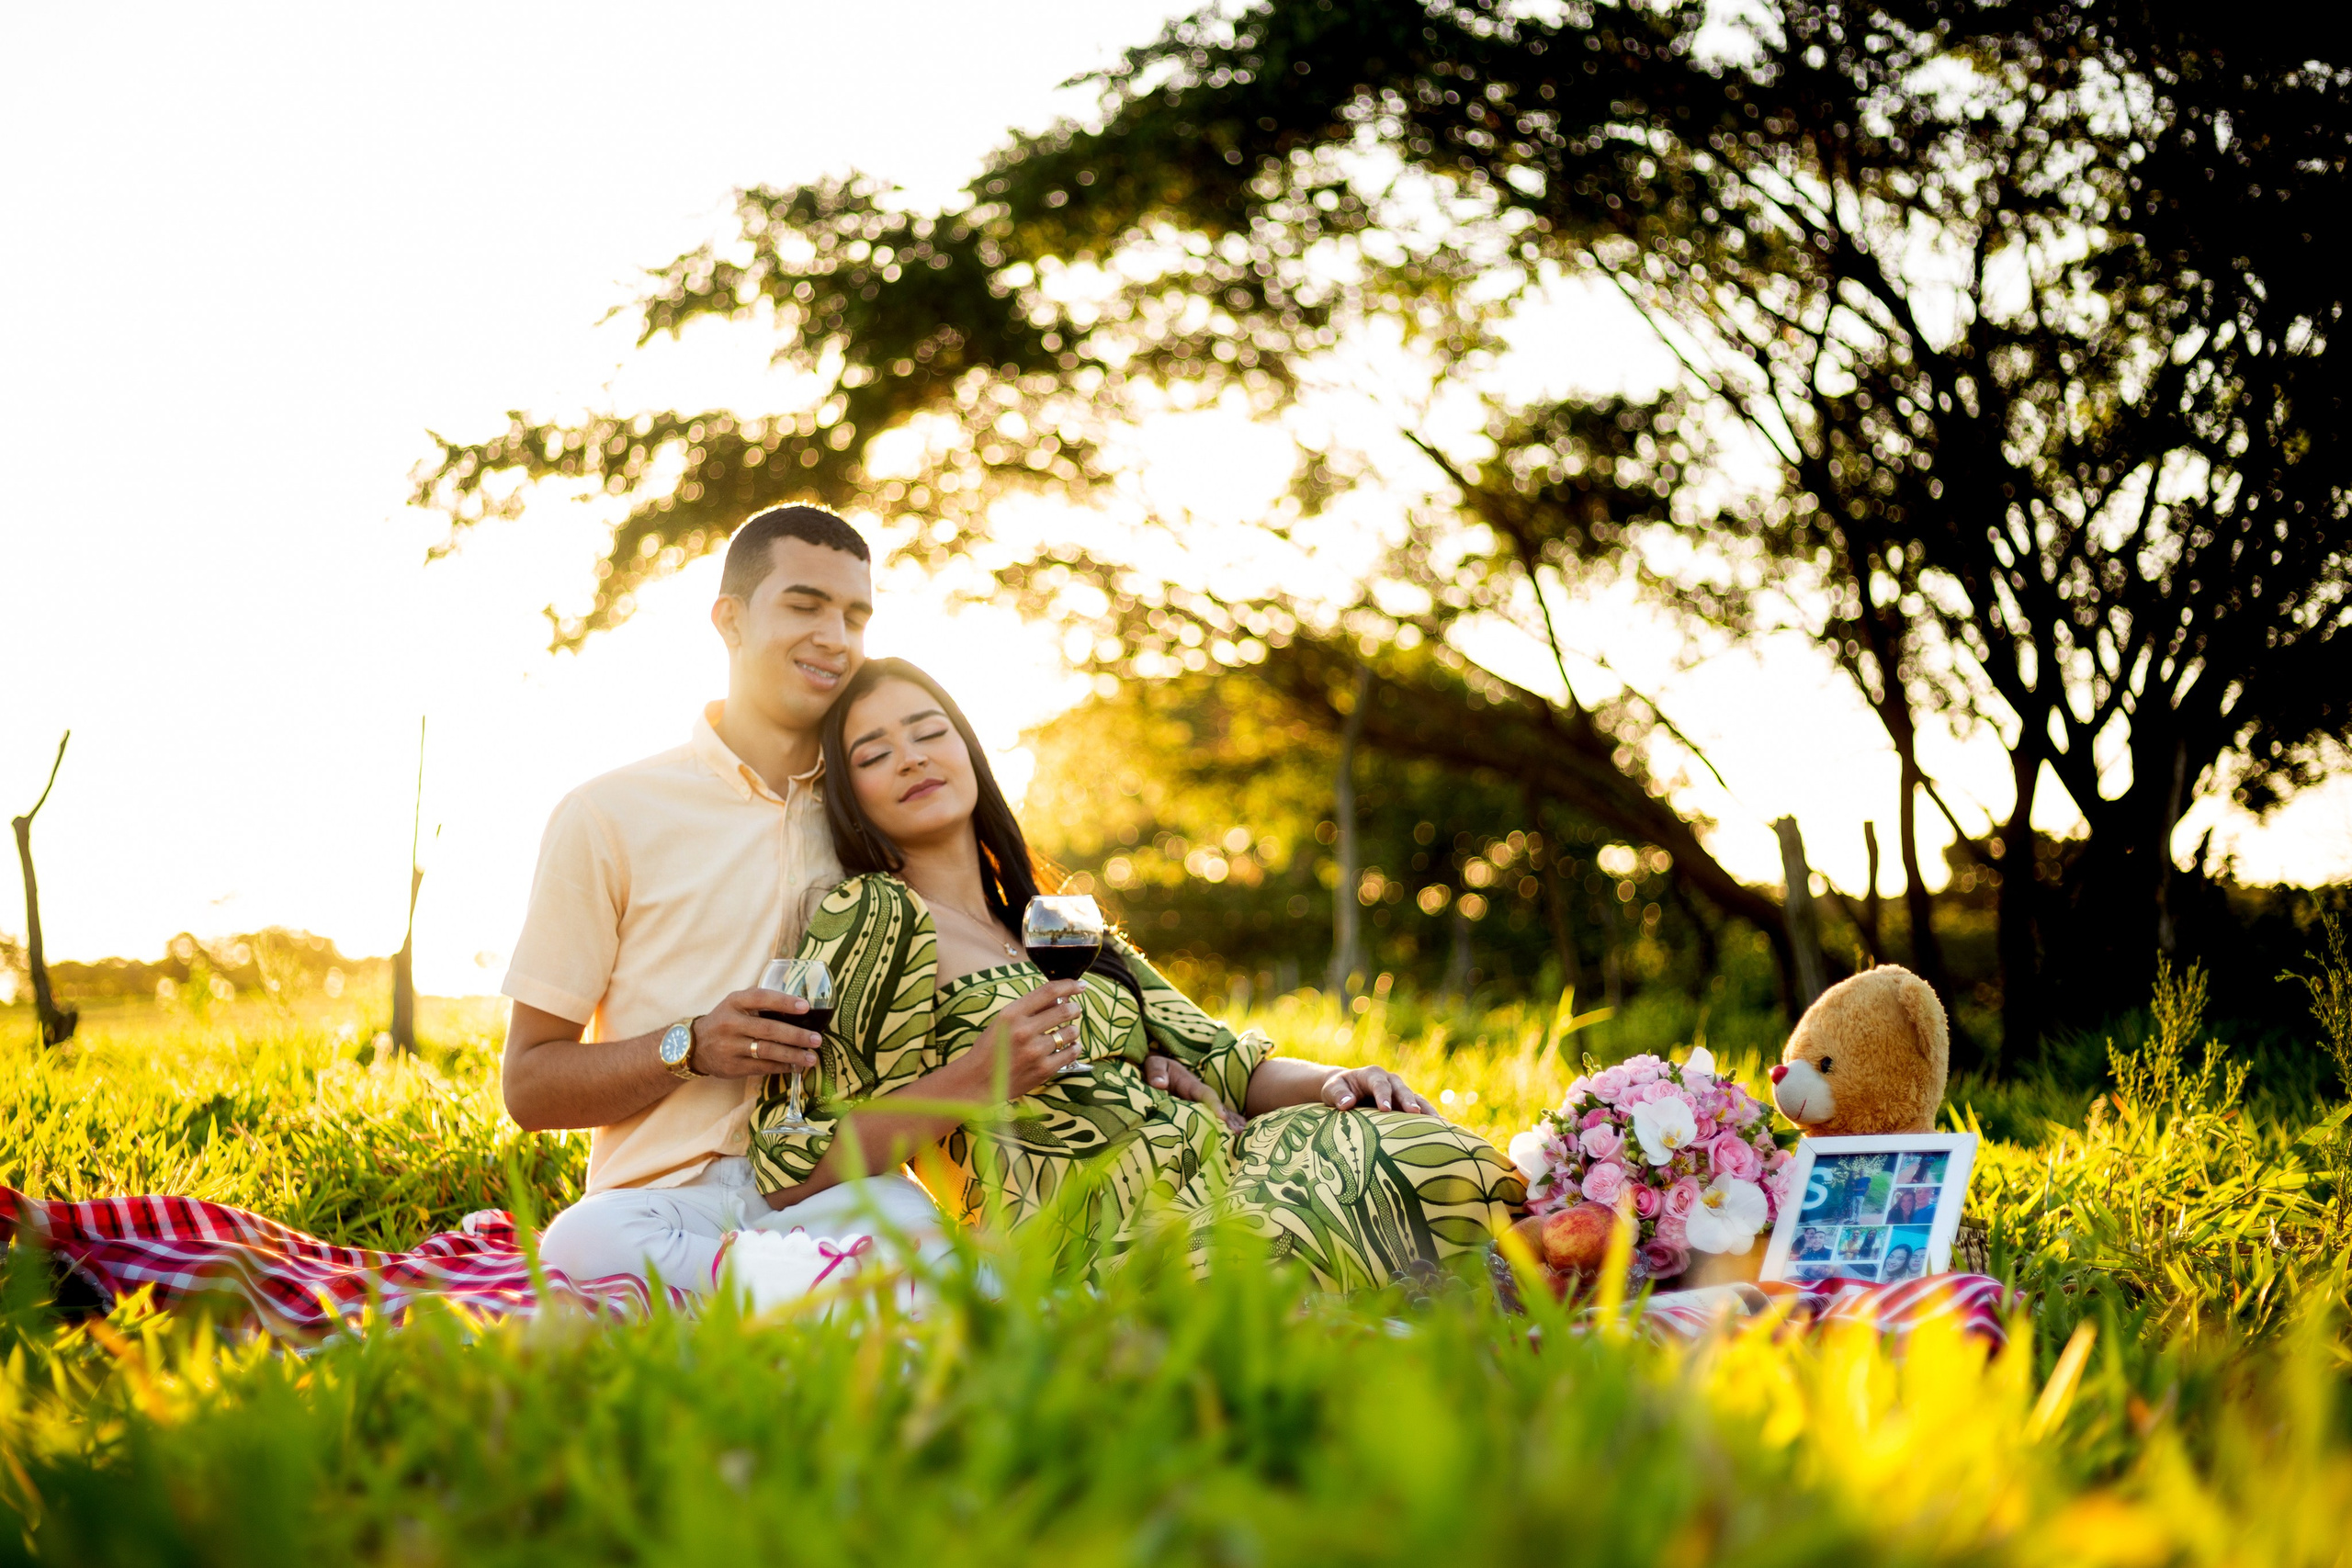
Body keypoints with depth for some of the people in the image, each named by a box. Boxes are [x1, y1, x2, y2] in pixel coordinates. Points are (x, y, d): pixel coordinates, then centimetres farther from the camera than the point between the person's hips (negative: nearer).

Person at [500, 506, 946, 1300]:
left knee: (905, 1223, -37)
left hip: (846, 1194, 0)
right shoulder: (609, 814, 6)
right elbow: (529, 1084, 7)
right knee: (583, 1244, -37)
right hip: (666, 1197, 1)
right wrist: (689, 1049, -12)